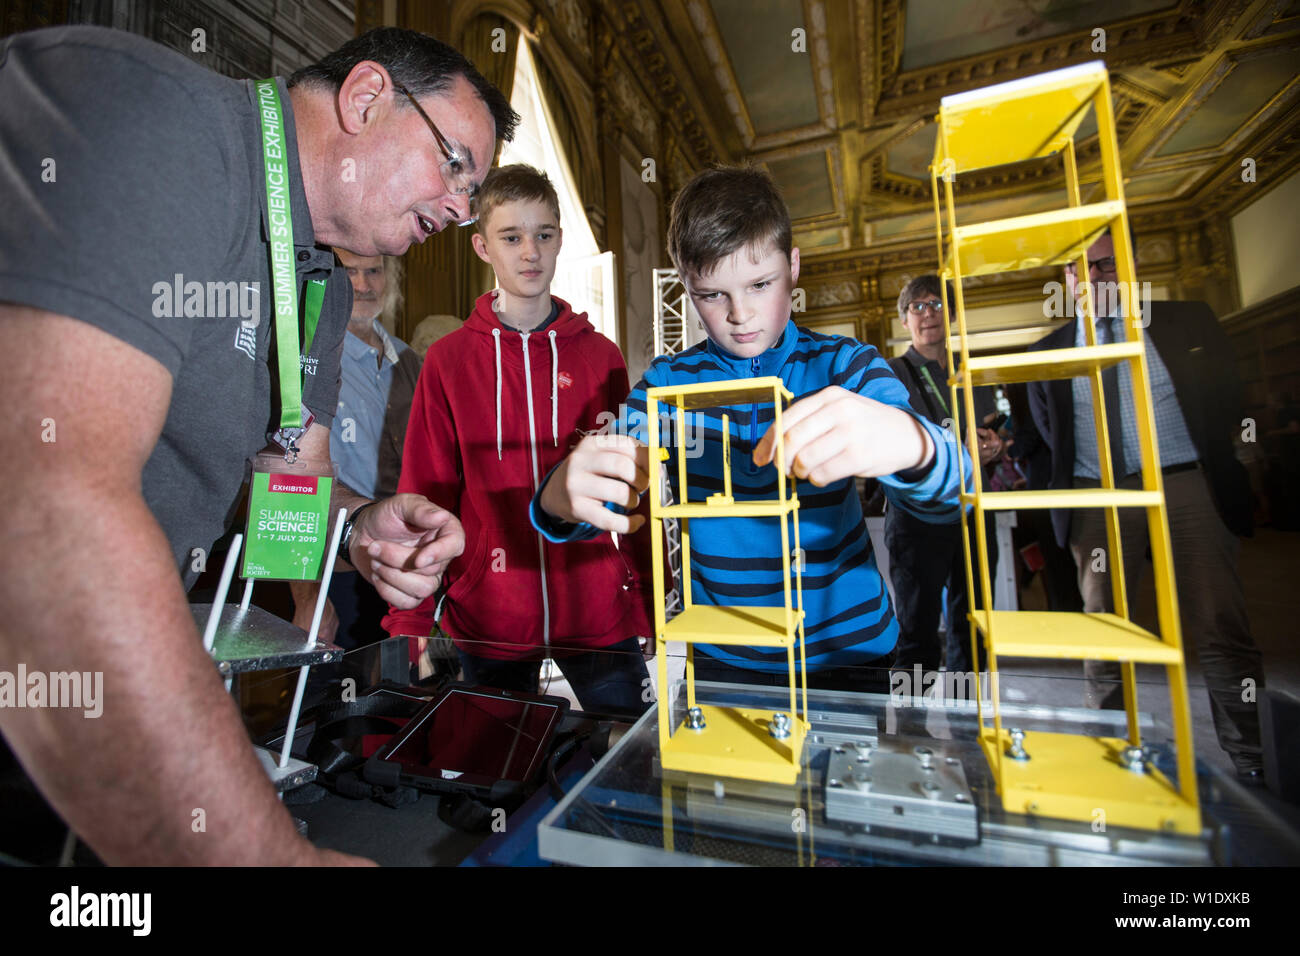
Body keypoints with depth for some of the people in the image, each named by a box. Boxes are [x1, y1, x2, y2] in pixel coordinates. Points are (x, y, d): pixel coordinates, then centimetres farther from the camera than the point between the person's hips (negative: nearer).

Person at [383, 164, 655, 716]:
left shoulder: (602, 356, 2)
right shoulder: (449, 359, 0)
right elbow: (424, 497, 0)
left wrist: (652, 602, 4)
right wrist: (408, 622, -4)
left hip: (599, 614, 1)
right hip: (488, 620, 0)